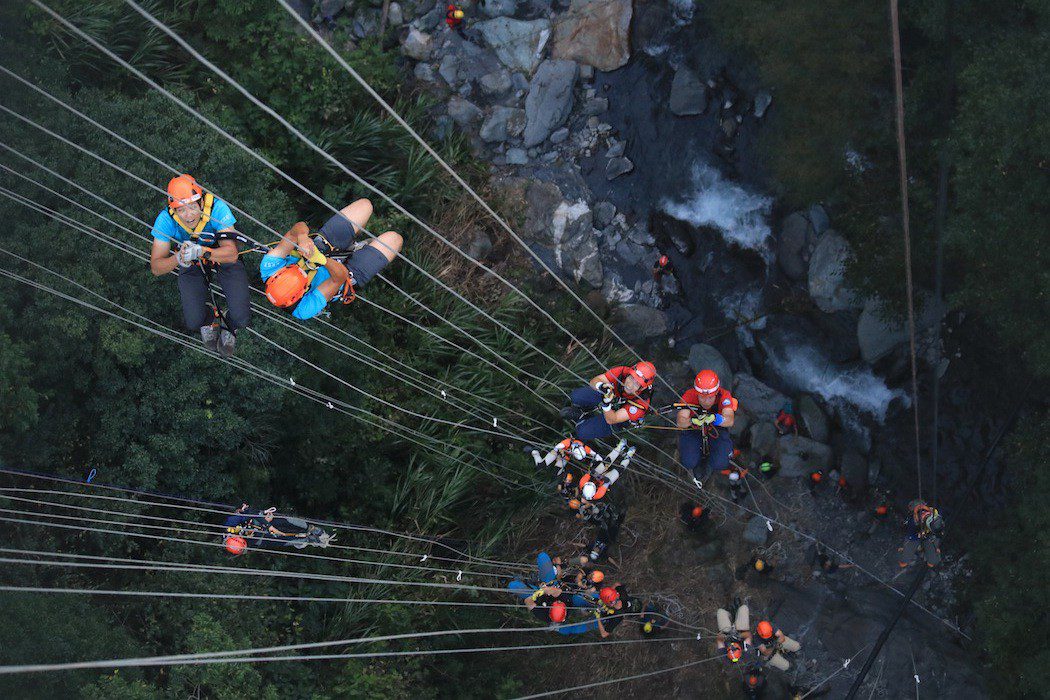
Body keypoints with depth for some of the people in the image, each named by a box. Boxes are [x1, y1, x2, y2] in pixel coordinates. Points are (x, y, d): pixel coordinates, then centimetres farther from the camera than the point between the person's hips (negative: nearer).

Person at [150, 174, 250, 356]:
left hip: (224, 260, -1)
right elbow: (156, 268, -23)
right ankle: (210, 318, 23)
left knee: (241, 319, -17)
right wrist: (178, 259, -44)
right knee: (193, 323, -17)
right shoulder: (166, 220, -27)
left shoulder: (217, 208, -32)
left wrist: (201, 251, -53)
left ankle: (229, 327, 23)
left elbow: (232, 254, -35)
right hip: (192, 266, 1)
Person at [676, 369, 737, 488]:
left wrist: (714, 418, -61)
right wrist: (693, 421, -59)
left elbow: (730, 421, -40)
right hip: (693, 430, 0)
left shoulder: (724, 396, -27)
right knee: (689, 463, -22)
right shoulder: (689, 396, -27)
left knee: (720, 464, -22)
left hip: (717, 429, 0)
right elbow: (680, 422, -36)